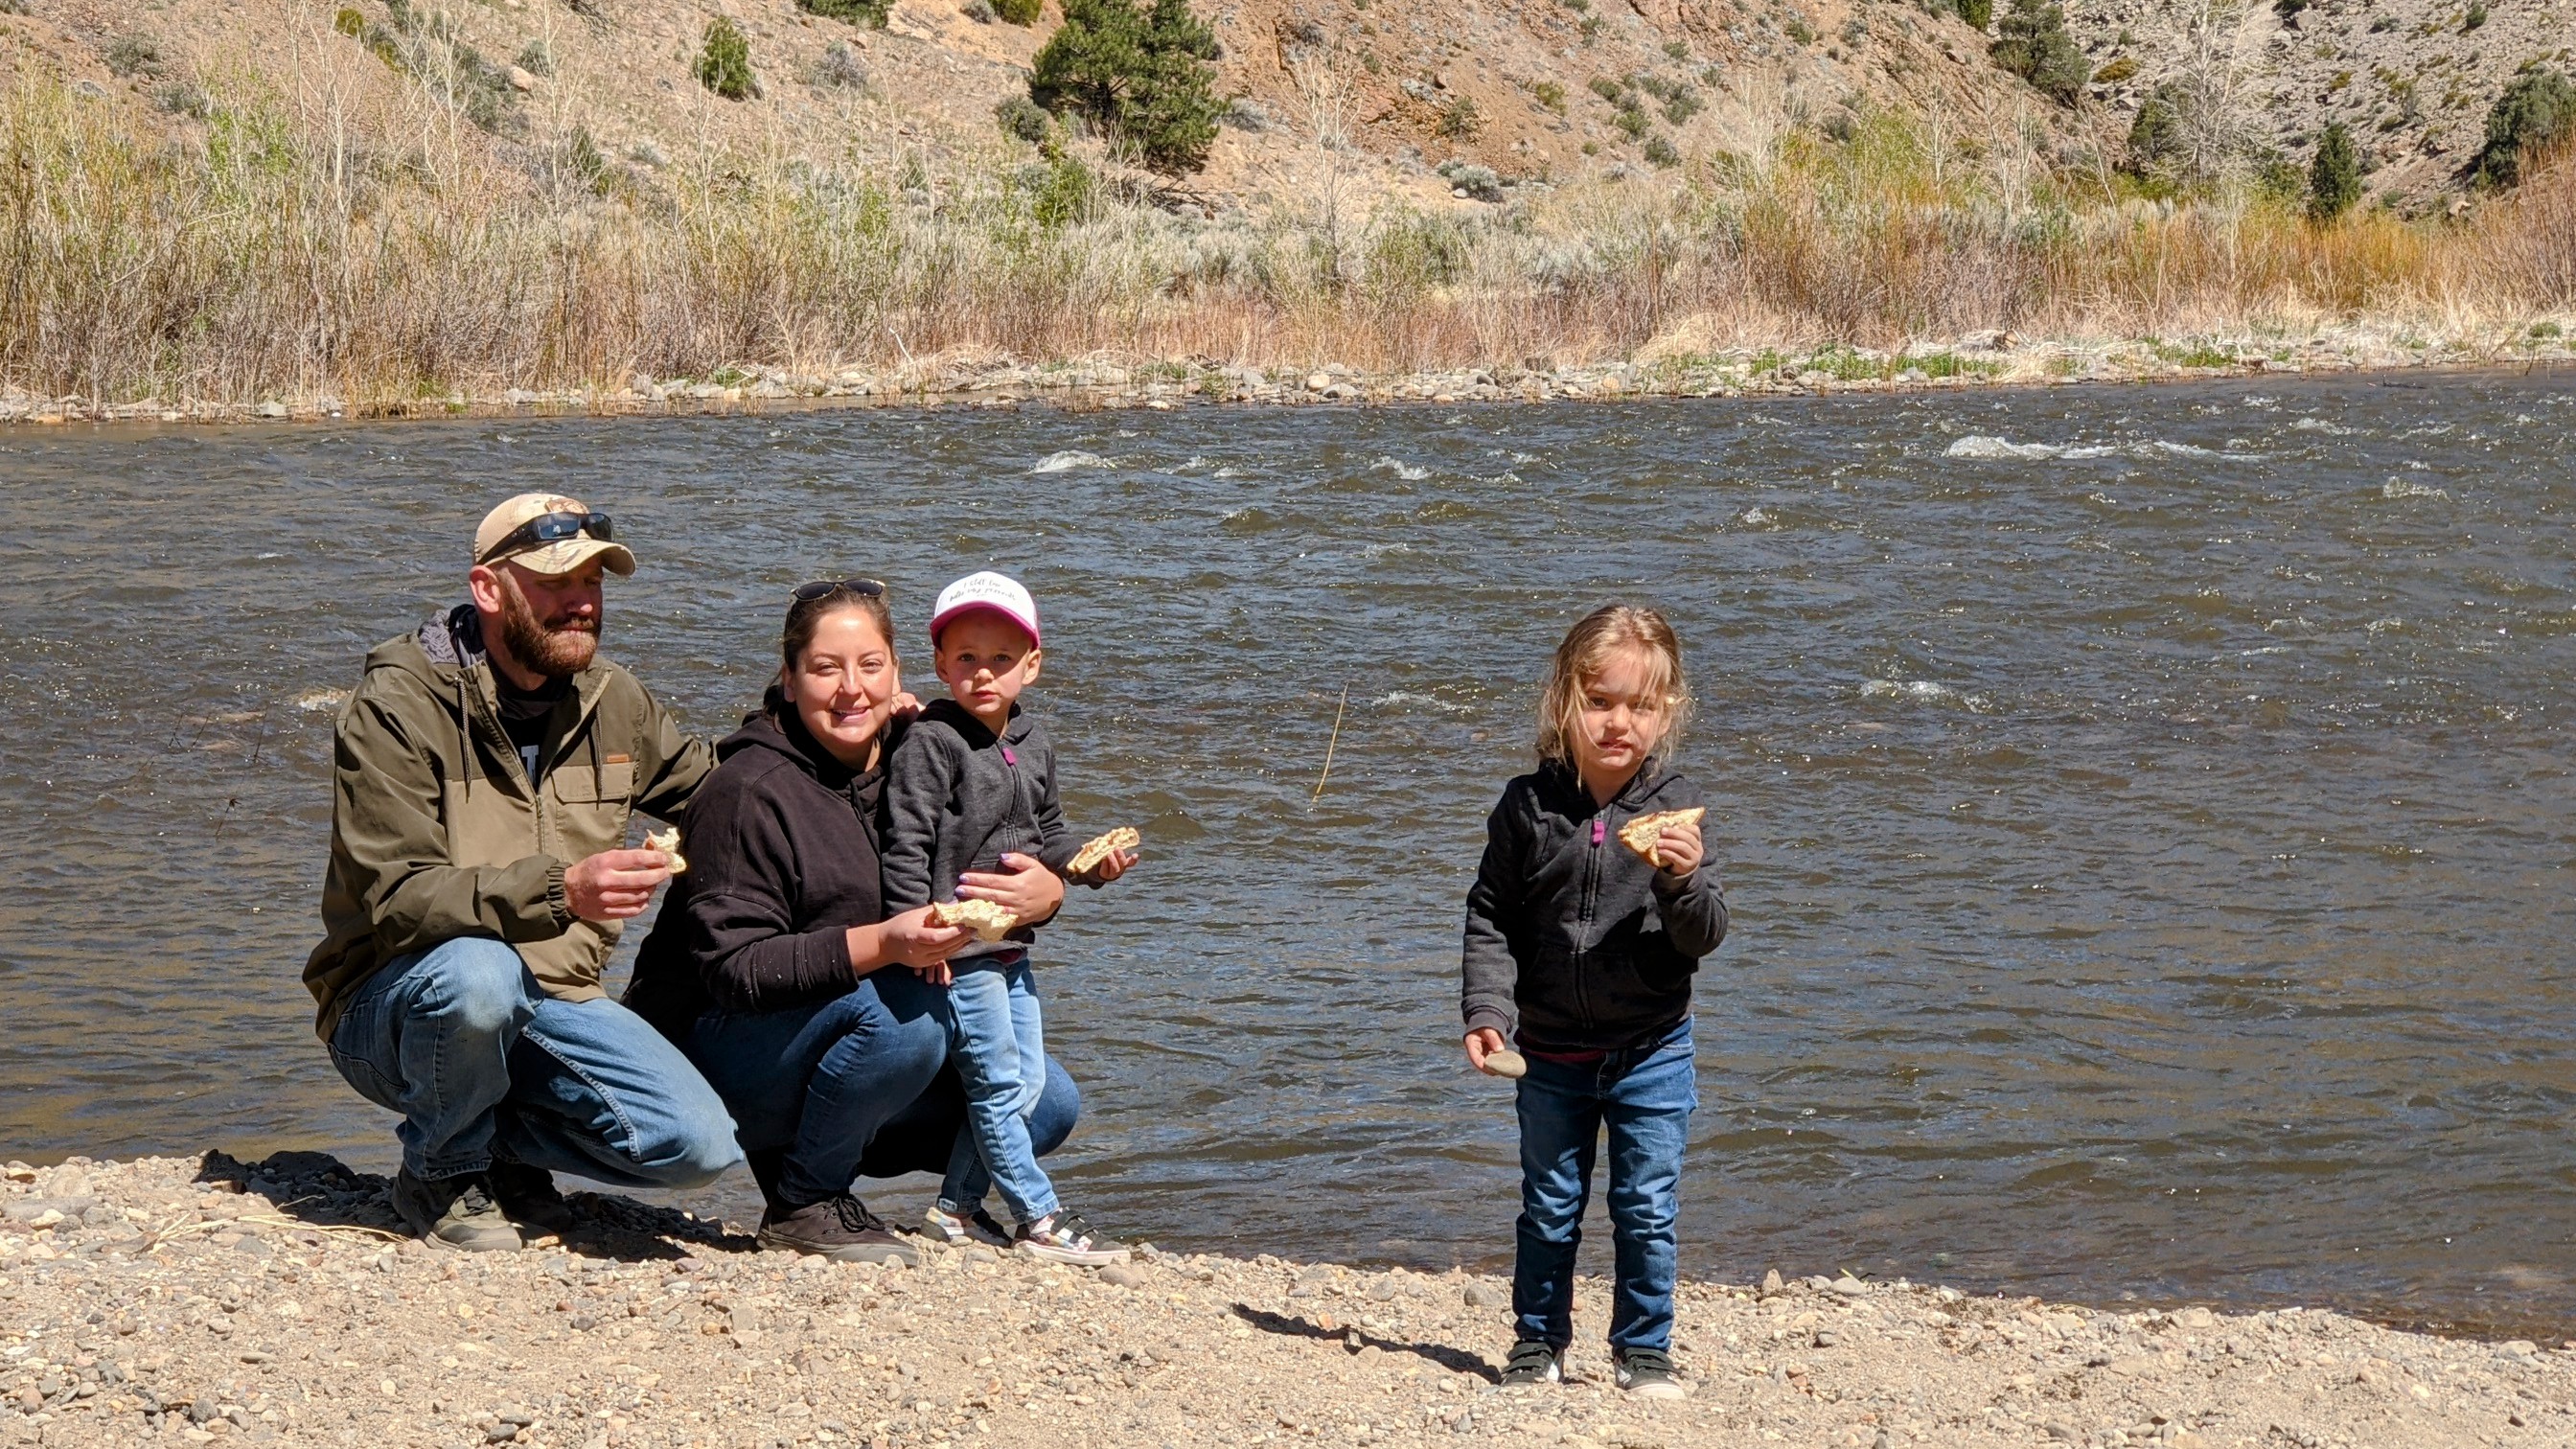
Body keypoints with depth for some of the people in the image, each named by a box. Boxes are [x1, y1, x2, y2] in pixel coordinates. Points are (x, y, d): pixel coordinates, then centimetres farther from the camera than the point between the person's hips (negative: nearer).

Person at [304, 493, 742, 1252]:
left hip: (548, 1004, 5)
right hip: (396, 1006, -5)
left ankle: (502, 1142, 12)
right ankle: (441, 1174, -9)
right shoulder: (398, 706, -15)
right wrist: (558, 890, -40)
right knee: (478, 974, -40)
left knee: (700, 1146, -17)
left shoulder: (609, 699, 6)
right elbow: (399, 899, -25)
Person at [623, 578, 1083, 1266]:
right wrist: (881, 944, -36)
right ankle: (801, 1204, -12)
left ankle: (796, 1149, 8)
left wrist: (1044, 894, -18)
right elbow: (733, 970, -24)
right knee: (902, 1016, -34)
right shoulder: (749, 792, -18)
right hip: (723, 1050, -7)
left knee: (1048, 1104, -3)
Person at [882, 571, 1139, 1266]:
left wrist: (1088, 864, 2)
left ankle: (958, 1203, 21)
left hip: (1012, 944, 8)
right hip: (957, 948, -8)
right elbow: (906, 843, -17)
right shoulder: (930, 742, -13)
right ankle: (1038, 1217, 2)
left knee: (1025, 1080, 11)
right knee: (1000, 1083, -4)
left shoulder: (1033, 743, 10)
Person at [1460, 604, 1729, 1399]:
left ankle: (1644, 1349, 21)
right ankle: (1538, 1339, 30)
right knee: (1548, 1210, 14)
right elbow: (1491, 918, -1)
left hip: (1651, 1055, -1)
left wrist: (1685, 881, -30)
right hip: (1551, 1055, 1)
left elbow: (1703, 939, -10)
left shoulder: (1674, 807, -9)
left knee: (1648, 1211, 5)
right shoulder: (1529, 806, -7)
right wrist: (1487, 1010, -12)